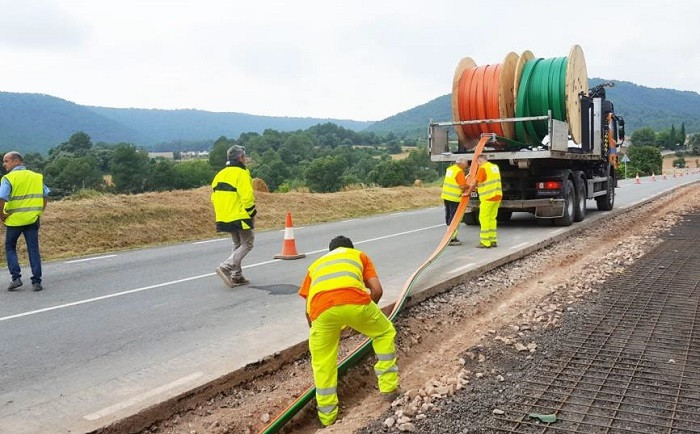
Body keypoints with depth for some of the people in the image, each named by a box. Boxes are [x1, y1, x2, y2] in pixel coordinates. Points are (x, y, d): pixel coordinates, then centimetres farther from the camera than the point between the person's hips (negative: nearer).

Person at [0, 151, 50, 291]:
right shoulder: (36, 176, 8)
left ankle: (16, 277, 6)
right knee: (34, 250, 6)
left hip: (14, 220, -3)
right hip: (32, 219, 3)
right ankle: (36, 281, 4)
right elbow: (45, 195, 10)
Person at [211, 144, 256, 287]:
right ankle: (226, 267, -15)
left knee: (237, 245, 18)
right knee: (247, 244, 0)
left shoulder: (220, 174, 14)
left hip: (225, 217, 9)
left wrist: (222, 213, 20)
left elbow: (214, 197, 15)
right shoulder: (241, 173, -12)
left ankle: (237, 276, 16)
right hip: (240, 217, -8)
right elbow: (247, 196, -20)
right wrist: (252, 212, -8)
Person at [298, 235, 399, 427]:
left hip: (322, 307, 1)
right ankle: (389, 387, 31)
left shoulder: (316, 264, 39)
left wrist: (317, 333, 47)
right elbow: (377, 290, 20)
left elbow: (308, 310, 32)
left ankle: (327, 416, 30)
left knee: (322, 362, 21)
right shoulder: (359, 255, 36)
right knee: (385, 333, 28)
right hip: (354, 300, -1)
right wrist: (364, 312, 38)